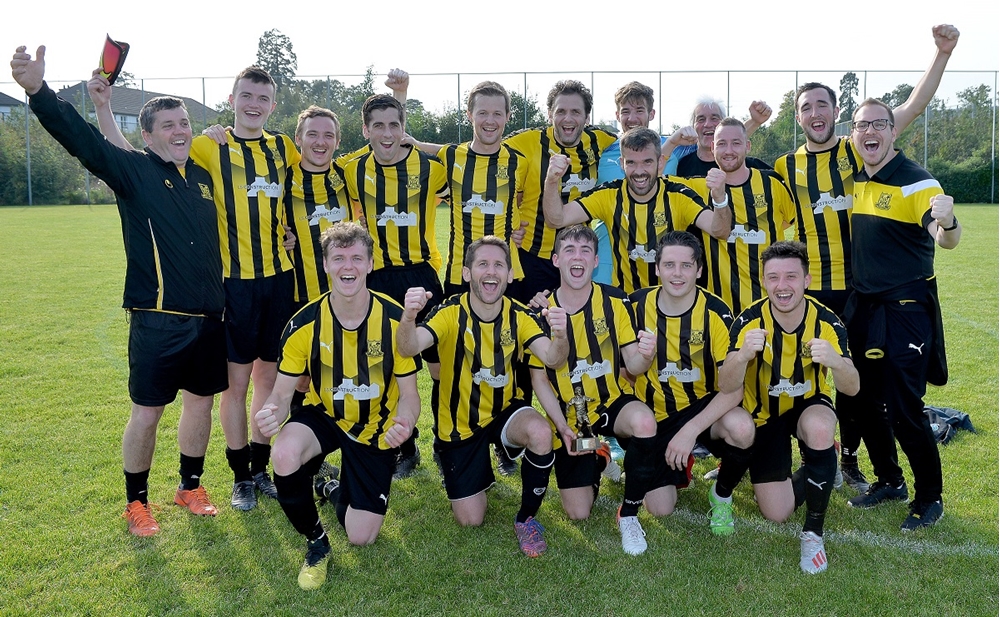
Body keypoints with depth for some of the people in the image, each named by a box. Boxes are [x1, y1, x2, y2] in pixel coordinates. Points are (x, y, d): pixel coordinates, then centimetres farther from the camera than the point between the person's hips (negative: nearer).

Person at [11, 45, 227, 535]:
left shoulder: (203, 176, 11)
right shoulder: (134, 170, -3)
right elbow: (81, 140, -19)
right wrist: (38, 90, -33)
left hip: (207, 315, 5)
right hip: (157, 317, -5)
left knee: (201, 402, 14)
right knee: (147, 413, 3)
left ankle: (190, 487, 33)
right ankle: (136, 502, 22)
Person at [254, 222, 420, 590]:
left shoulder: (395, 320, -20)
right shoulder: (304, 324, -18)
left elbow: (409, 393, -12)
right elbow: (282, 394, -12)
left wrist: (404, 421, -37)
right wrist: (270, 414, -37)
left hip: (375, 428, 0)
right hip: (323, 416, 0)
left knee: (361, 537, -3)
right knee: (284, 454, -36)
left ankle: (345, 489, 35)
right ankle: (315, 542, -6)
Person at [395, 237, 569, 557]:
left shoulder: (520, 316, -12)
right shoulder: (451, 312, -19)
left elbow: (552, 358, -27)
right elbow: (409, 348, -36)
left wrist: (559, 336, -50)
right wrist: (408, 318, -58)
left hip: (504, 410, 1)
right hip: (459, 423, -1)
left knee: (541, 432, -34)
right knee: (470, 520, 1)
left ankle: (526, 518, -7)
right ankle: (480, 470, 37)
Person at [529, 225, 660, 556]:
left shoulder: (615, 302, -9)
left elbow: (632, 365, -8)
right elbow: (539, 379, -2)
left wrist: (644, 355, -33)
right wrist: (563, 427, -13)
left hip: (613, 402, 0)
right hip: (569, 417, 1)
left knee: (644, 423, -37)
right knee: (578, 513, -1)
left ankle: (629, 513, -11)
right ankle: (597, 461, 34)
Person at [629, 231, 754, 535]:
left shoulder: (716, 313, -16)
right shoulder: (637, 305, -8)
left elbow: (733, 387, -21)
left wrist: (691, 430, -29)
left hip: (703, 406, -1)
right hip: (655, 415, 1)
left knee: (742, 429, -35)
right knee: (660, 509, -8)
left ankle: (722, 495, -2)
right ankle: (679, 465, 29)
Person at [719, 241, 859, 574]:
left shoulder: (827, 321, -19)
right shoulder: (749, 321, -22)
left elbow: (852, 388, -25)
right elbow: (726, 387, -29)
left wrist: (835, 361, -47)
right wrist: (743, 355, -50)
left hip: (809, 405, 0)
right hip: (764, 414, 0)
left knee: (820, 430, -37)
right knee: (776, 514, -6)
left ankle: (813, 533, -16)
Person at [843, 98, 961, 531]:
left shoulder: (915, 181, -13)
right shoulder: (856, 180, 7)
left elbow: (946, 239, -28)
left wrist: (948, 223, -49)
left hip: (905, 309, -7)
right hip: (863, 305, 7)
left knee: (904, 409, -4)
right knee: (866, 401, 13)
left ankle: (929, 498, 16)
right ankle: (889, 480, 32)